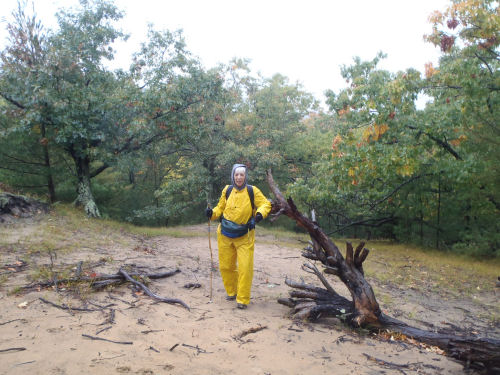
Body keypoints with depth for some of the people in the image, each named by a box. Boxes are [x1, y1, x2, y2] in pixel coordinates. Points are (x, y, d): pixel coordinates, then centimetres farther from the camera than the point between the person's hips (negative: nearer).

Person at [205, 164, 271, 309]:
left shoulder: (252, 191, -6)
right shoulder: (227, 190, 2)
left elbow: (266, 204, -2)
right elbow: (221, 208, 12)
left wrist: (261, 213, -22)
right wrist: (212, 213, -7)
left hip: (244, 237, -3)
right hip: (225, 235, 3)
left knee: (245, 268, -6)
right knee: (225, 266, 11)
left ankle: (243, 299, 6)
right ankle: (231, 292, 32)